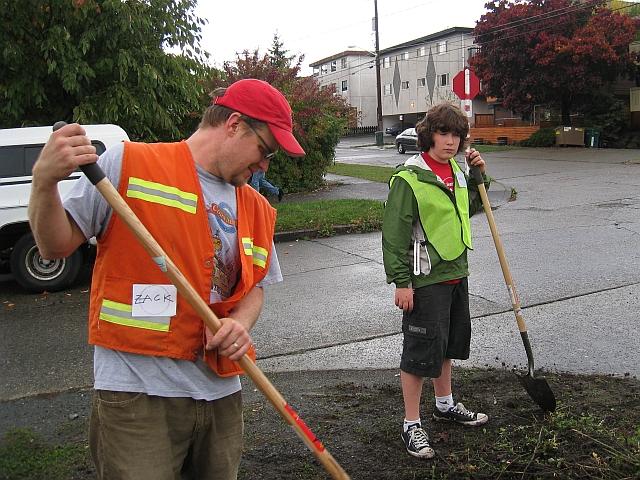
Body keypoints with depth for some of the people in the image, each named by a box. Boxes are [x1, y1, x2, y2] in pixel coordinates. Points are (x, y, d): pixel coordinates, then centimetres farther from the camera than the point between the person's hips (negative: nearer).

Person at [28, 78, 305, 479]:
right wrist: (45, 181, -23)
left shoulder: (258, 209, 12)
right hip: (138, 390, -5)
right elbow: (57, 246, -5)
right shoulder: (128, 164, -6)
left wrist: (239, 324, -3)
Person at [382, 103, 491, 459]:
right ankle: (412, 424, 14)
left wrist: (479, 174, 9)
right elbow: (394, 234, -18)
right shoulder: (409, 178, -17)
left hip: (456, 273, 8)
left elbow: (471, 209, 25)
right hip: (425, 280, -8)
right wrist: (401, 282, -19)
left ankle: (446, 406, 41)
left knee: (448, 344, 21)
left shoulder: (456, 172, 8)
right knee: (421, 350, -1)